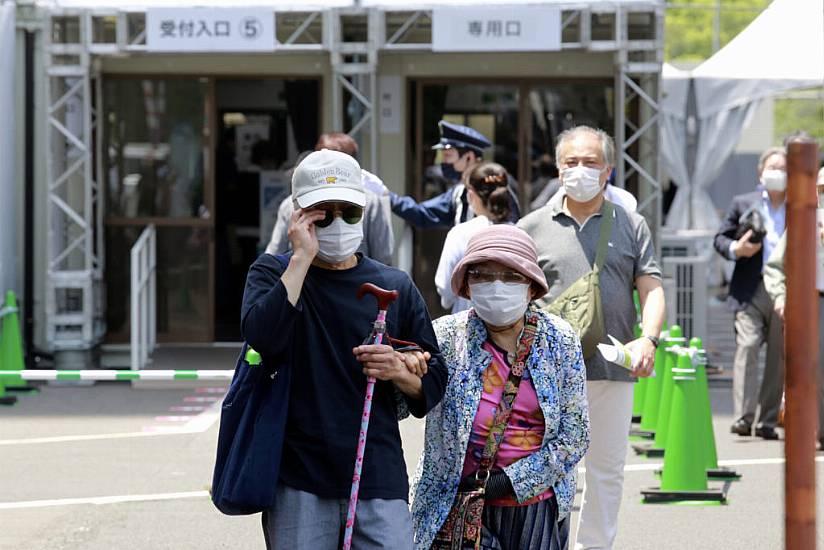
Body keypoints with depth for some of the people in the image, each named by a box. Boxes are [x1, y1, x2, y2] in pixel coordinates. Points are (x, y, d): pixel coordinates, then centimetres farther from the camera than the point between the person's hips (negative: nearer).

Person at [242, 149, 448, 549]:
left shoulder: (396, 287, 12)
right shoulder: (273, 273, 7)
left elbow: (434, 384, 12)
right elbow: (262, 336, -16)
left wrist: (400, 372, -10)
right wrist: (302, 258, -13)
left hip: (380, 481, 1)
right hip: (299, 485, -1)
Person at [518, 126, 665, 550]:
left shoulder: (631, 226, 10)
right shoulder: (533, 227, 8)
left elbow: (651, 288, 4)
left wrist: (648, 339, -13)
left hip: (613, 369, 2)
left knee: (607, 468, 9)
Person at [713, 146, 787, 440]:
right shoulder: (743, 204, 11)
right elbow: (720, 238, 12)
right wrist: (735, 249, -9)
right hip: (751, 291, -1)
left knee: (779, 357, 3)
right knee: (746, 346, -13)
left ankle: (768, 421, 10)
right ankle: (743, 417, -16)